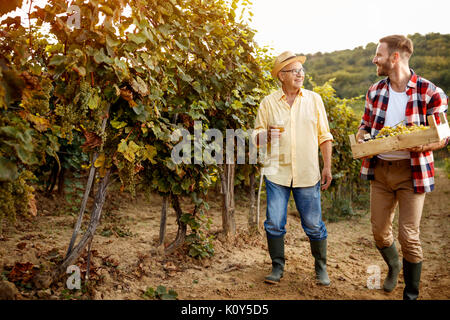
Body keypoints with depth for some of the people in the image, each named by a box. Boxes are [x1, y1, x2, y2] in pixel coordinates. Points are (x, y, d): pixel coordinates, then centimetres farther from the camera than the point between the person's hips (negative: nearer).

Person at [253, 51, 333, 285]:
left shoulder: (314, 99, 7)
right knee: (274, 223, 1)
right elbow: (256, 135, 7)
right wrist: (266, 136, -16)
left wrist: (327, 166, 3)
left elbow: (324, 136, 9)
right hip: (277, 173, 0)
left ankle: (321, 268, 26)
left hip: (307, 174, 0)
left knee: (314, 224, 5)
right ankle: (277, 267, 20)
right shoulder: (268, 103, 4)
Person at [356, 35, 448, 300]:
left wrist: (422, 145, -26)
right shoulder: (375, 91, 5)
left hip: (412, 172, -4)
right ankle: (393, 266, 45)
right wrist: (361, 137, -7)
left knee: (409, 236, 0)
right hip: (380, 169, 5)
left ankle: (411, 294, 22)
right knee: (380, 231, 12)